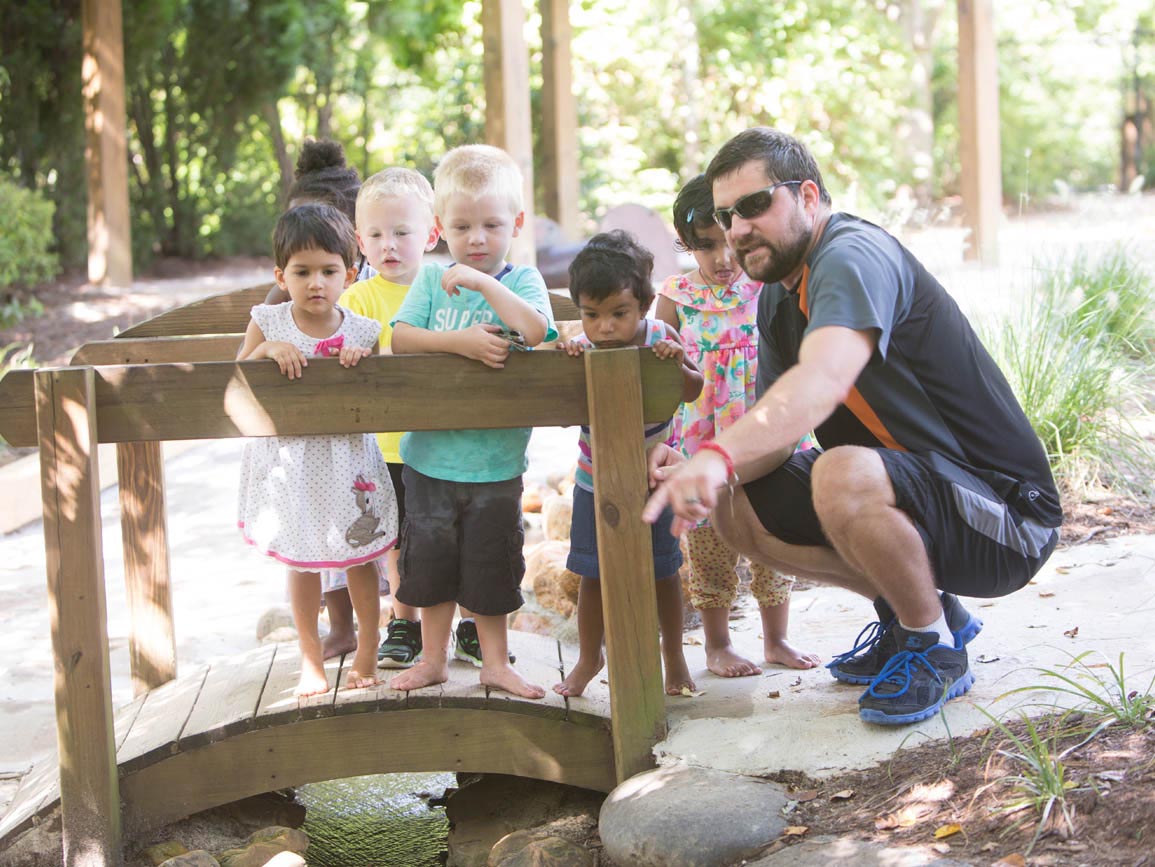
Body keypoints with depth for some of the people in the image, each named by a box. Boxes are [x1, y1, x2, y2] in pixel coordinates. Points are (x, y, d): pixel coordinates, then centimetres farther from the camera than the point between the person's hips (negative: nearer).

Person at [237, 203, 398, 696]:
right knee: (300, 564, 12)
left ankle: (366, 655, 28)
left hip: (347, 461, 0)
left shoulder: (363, 332, -7)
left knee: (360, 561, 10)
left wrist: (362, 361, -22)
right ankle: (311, 660, 27)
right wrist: (268, 349, -23)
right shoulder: (268, 323, -6)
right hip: (289, 463, 1)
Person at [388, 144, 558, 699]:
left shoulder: (522, 280, -4)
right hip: (431, 453, 2)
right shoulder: (431, 279, 2)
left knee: (491, 565, 10)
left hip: (496, 460, -2)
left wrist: (483, 282, -24)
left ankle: (495, 662, 27)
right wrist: (460, 342, -21)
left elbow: (536, 329, -24)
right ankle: (433, 658, 31)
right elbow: (400, 337, -9)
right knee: (429, 559, 14)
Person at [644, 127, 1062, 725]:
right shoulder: (778, 297, 10)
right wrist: (697, 471, -16)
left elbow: (822, 382, -41)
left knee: (844, 474, -36)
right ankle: (912, 609, 13)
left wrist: (717, 455, -54)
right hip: (913, 487, 10)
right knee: (733, 505, 1)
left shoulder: (854, 256, -21)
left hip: (1007, 517, -9)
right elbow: (773, 432, 5)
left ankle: (935, 646, -10)